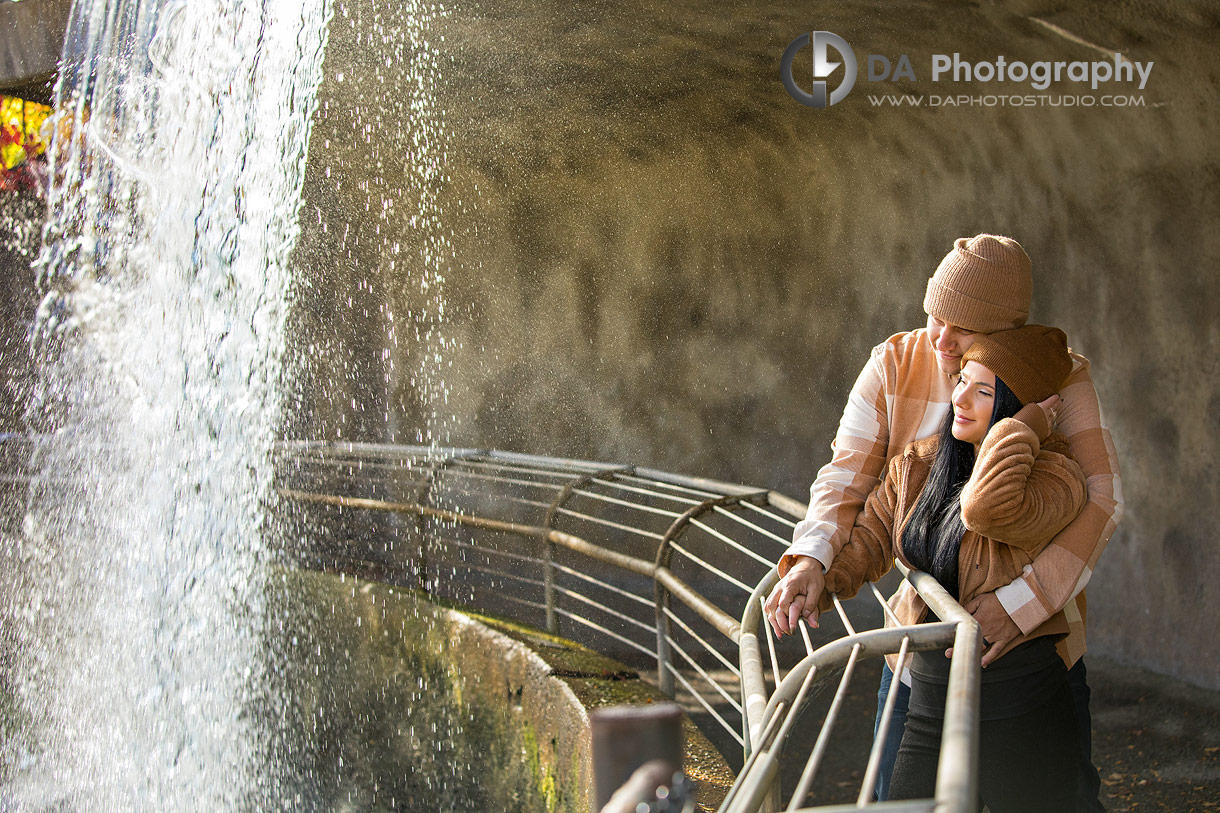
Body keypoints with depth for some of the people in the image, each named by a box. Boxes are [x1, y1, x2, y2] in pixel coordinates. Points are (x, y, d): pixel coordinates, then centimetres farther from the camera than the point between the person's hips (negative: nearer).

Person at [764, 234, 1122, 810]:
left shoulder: (1061, 376, -12)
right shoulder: (894, 365, -7)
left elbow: (1100, 497, -22)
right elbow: (845, 478, -10)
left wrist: (1024, 602, -34)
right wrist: (811, 557, -31)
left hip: (1040, 632, -1)